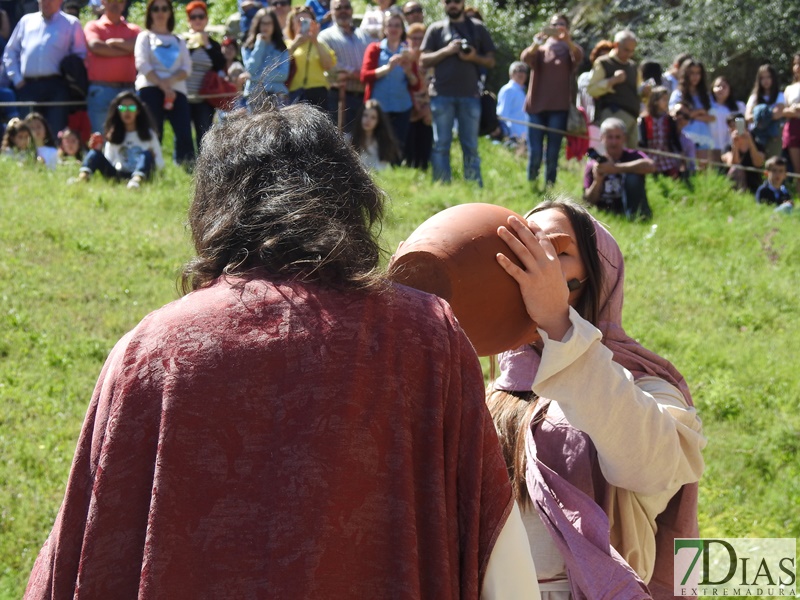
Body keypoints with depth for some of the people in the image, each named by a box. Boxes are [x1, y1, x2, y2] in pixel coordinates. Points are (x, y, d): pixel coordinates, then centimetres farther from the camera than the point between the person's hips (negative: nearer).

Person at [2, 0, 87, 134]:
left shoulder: (71, 24, 11)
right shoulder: (26, 21, 19)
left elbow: (80, 56, 7)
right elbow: (10, 53, 19)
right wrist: (16, 78, 7)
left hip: (56, 87, -2)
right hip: (28, 86, 3)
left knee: (56, 132, -10)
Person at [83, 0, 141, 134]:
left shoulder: (133, 29, 19)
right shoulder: (93, 26, 12)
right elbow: (95, 46, -8)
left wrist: (114, 42, -5)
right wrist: (126, 50, 0)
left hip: (128, 88, 2)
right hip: (101, 89, -2)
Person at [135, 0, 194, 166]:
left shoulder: (178, 40, 23)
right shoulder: (145, 37, 14)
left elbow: (187, 68, 10)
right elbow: (143, 64, -2)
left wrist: (171, 80, -11)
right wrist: (162, 85, -14)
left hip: (177, 90, 3)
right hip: (150, 90, -3)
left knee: (184, 134, -14)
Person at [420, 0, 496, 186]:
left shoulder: (478, 29, 11)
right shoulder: (436, 29, 10)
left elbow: (490, 61, 10)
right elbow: (425, 61, 4)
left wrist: (474, 57, -10)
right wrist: (446, 50, -10)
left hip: (470, 95, 1)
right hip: (442, 95, -1)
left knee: (471, 146, 3)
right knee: (441, 145, -1)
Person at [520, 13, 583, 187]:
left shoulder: (569, 49, 10)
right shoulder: (540, 48, 13)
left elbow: (578, 57, -14)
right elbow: (525, 57, -8)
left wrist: (567, 40, -35)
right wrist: (536, 44, -30)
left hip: (559, 107, -1)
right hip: (536, 106, 1)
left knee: (553, 154, -2)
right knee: (534, 153, -5)